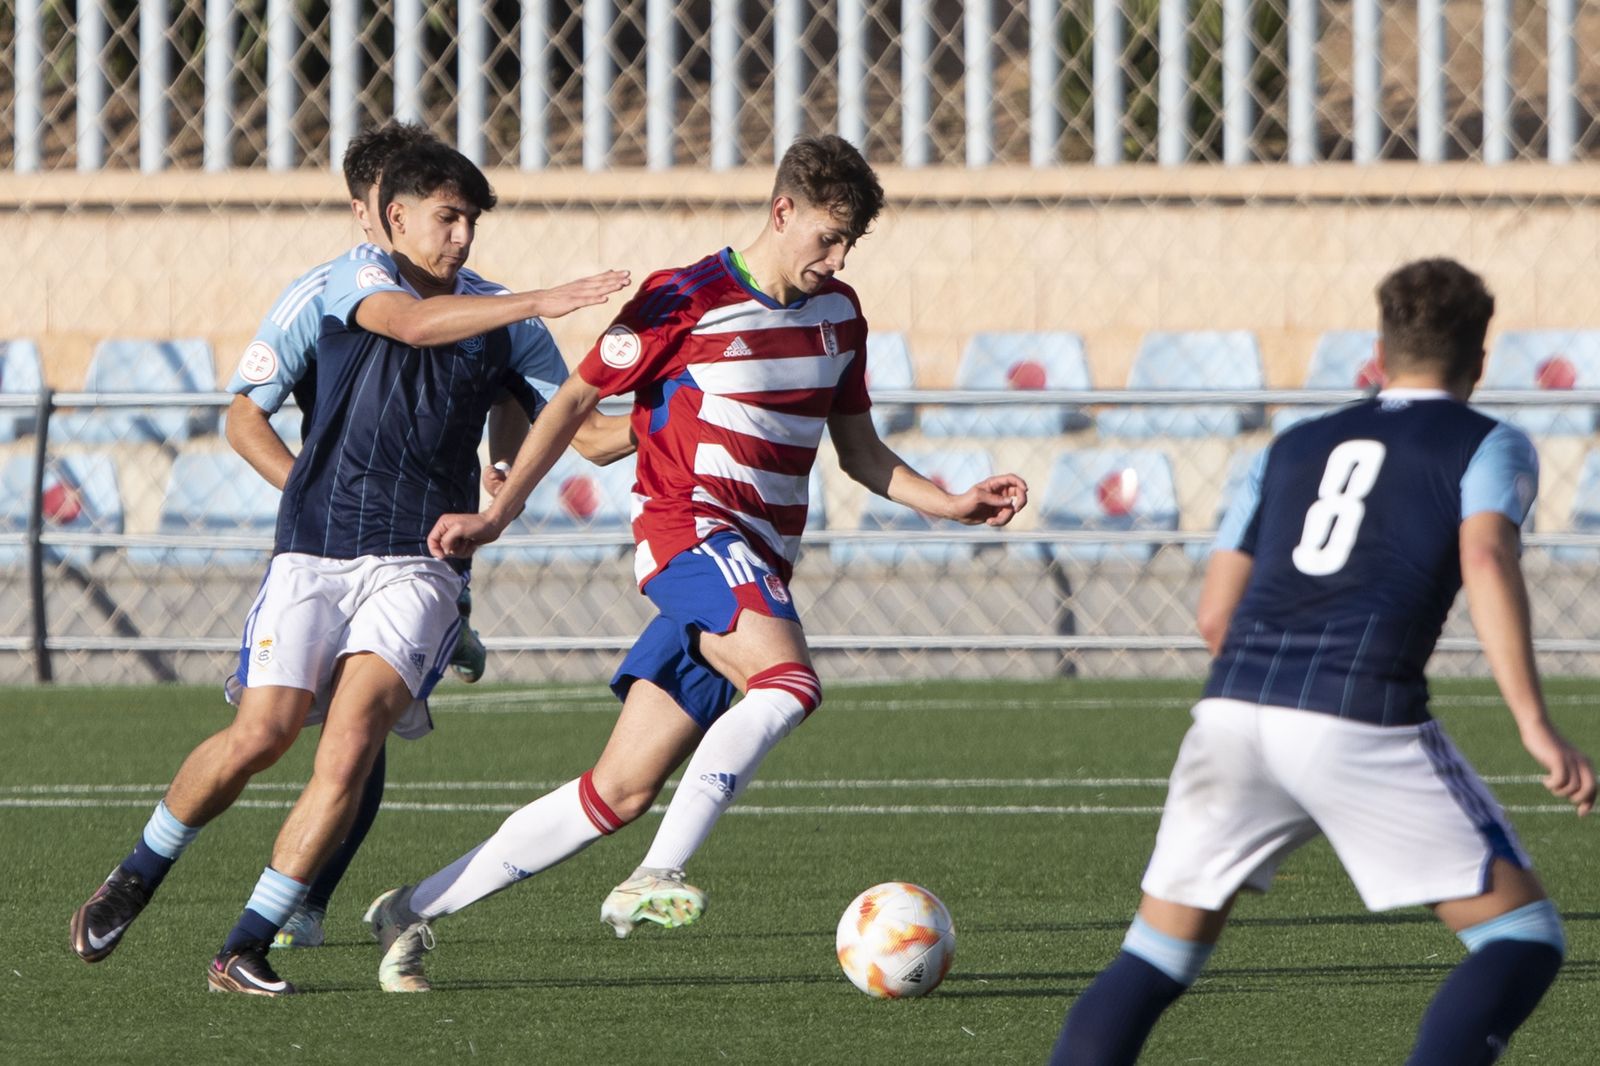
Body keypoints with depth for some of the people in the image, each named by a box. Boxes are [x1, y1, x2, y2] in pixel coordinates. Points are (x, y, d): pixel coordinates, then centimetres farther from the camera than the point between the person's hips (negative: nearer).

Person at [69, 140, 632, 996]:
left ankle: (245, 950, -13)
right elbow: (411, 321, -19)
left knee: (352, 737, -19)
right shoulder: (357, 277, 3)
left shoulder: (501, 324, 13)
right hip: (315, 552, -1)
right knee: (260, 734, -12)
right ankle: (138, 877, 17)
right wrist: (540, 301, -28)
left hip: (418, 564, 2)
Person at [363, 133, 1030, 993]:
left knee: (621, 793, 2)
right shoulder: (686, 302, -6)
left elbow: (859, 452, 22)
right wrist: (498, 515, -3)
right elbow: (576, 399, 0)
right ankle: (654, 881, -31)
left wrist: (954, 504, 8)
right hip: (688, 531, -7)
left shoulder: (837, 316, 14)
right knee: (788, 685, -34)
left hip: (758, 572, 7)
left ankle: (415, 910, 10)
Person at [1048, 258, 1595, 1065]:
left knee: (1154, 960, 17)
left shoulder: (1295, 447, 27)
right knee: (1522, 939, 6)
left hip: (1231, 710, 5)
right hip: (1364, 722, -5)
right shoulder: (1490, 446, 13)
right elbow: (1487, 561, -8)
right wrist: (1535, 724, -15)